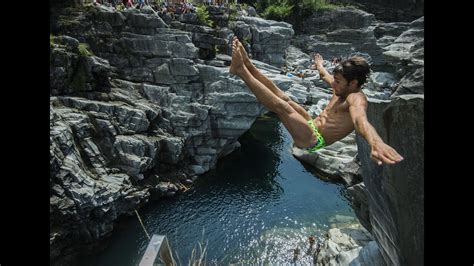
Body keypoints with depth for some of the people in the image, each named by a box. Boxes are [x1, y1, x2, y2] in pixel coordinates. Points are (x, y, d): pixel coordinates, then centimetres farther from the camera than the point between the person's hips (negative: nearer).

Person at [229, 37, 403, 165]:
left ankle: (241, 71, -22)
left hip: (313, 140, -9)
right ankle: (246, 64, -6)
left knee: (281, 105, -26)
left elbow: (360, 118, -42)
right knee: (281, 95, 3)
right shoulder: (342, 89, 9)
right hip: (312, 126, 9)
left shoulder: (356, 98, -17)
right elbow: (325, 76, 33)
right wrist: (320, 67, 53)